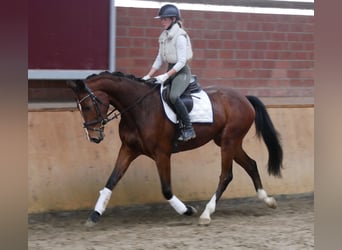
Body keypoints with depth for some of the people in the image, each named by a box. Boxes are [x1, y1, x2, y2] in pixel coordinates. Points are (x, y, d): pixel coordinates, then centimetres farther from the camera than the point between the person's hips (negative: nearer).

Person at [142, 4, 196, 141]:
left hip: (182, 72, -9)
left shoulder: (180, 36, -15)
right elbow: (159, 59, 15)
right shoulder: (164, 36, 10)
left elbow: (181, 61, -19)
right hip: (171, 71, 9)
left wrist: (166, 76, -26)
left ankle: (188, 129, -25)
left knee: (173, 96, -32)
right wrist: (148, 76, 6)